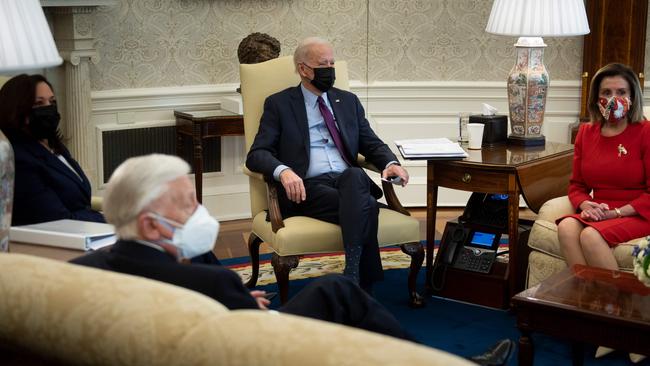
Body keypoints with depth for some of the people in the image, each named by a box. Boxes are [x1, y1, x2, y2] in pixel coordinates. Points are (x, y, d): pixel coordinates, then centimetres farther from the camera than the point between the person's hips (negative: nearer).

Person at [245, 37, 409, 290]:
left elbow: (372, 144, 20)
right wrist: (283, 170, -25)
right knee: (365, 206, -33)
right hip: (307, 188, -3)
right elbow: (256, 154, -2)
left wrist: (390, 163, -5)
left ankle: (352, 276, -43)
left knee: (355, 174, -36)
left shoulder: (348, 101, 23)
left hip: (350, 182, 4)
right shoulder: (279, 104, 9)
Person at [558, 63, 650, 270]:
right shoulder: (586, 133, 13)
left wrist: (616, 212, -16)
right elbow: (576, 185, 16)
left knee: (590, 235, -32)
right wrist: (586, 205, -6)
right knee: (566, 227, -28)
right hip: (597, 214, 5)